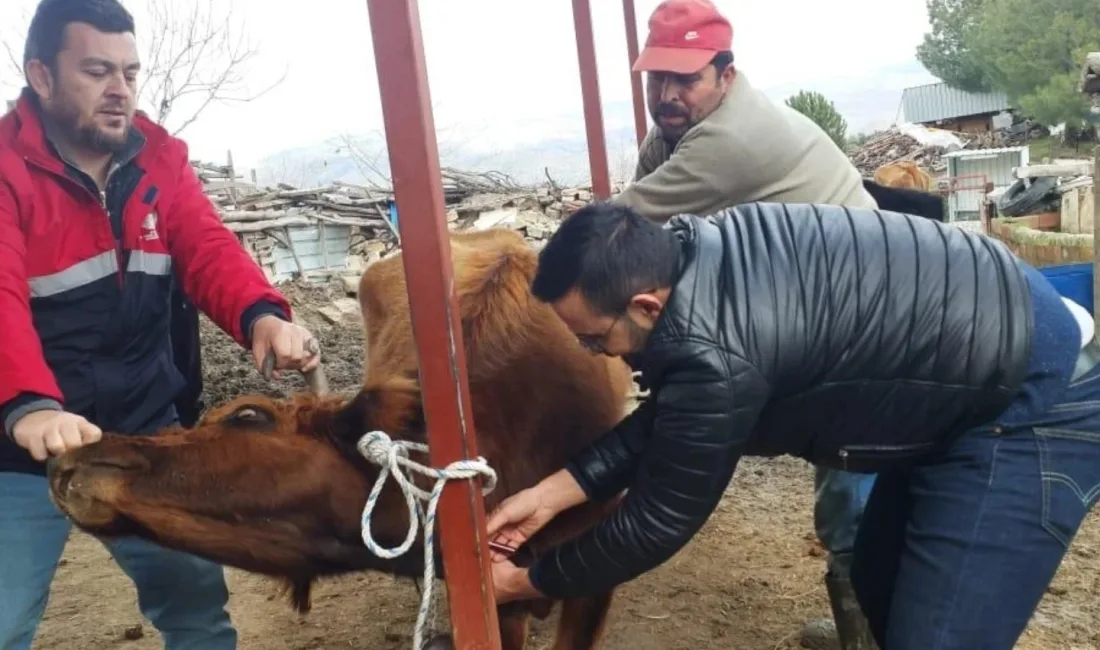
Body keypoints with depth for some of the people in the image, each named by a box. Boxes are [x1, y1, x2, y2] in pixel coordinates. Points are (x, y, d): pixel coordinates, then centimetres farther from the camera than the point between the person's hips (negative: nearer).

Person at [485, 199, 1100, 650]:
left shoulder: (713, 354, -33)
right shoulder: (687, 253, -5)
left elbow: (657, 521, -18)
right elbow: (665, 419, 7)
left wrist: (529, 581, -4)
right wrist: (553, 491, 3)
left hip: (1035, 404, -9)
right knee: (880, 586, 19)